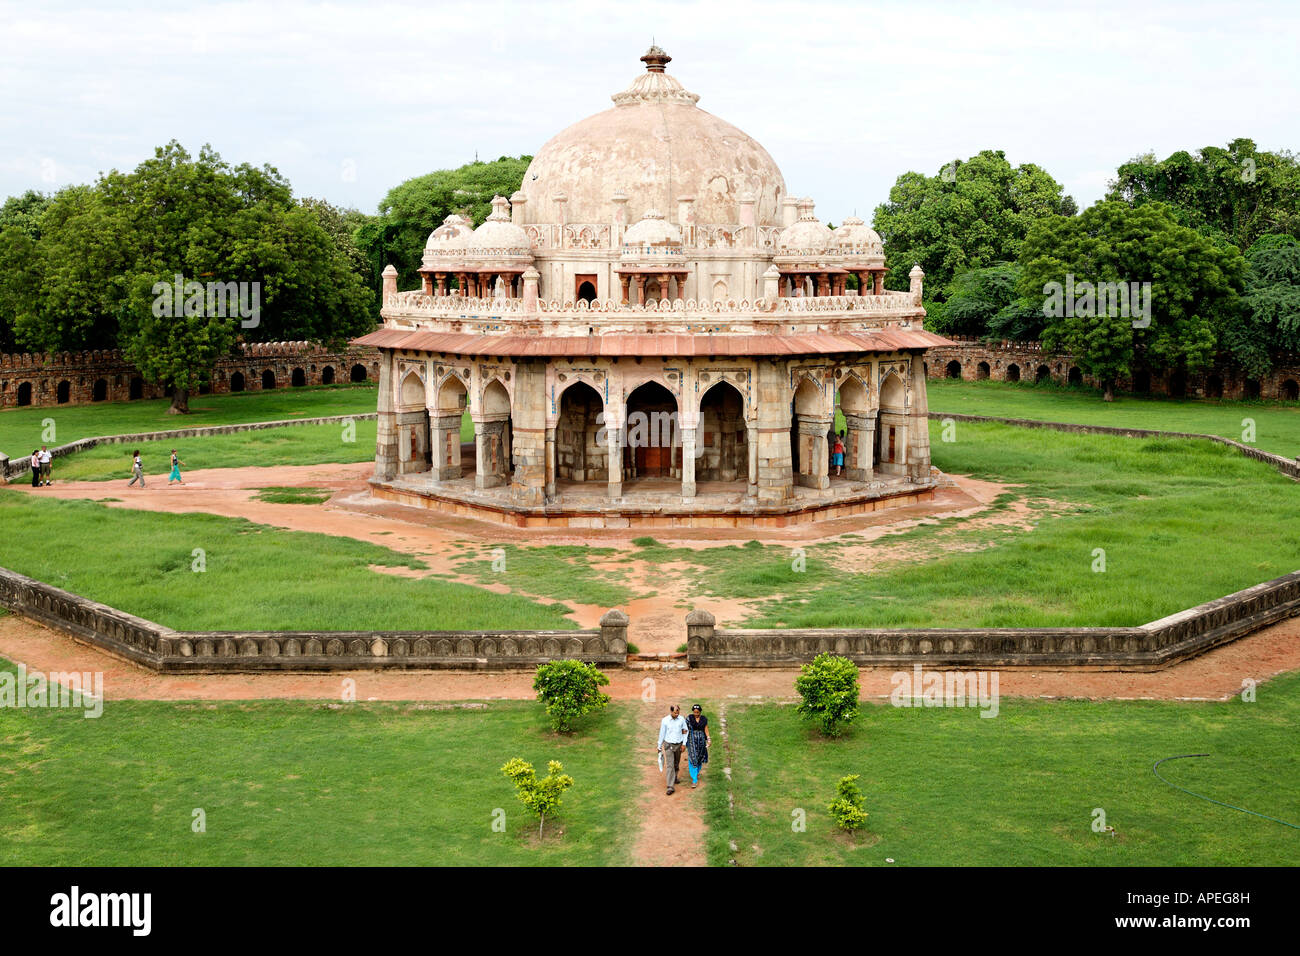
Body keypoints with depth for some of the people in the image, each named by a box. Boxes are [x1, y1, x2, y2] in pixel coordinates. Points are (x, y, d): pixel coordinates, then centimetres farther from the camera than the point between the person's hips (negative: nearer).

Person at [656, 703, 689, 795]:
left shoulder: (682, 719, -8)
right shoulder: (665, 720, -14)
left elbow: (685, 732, 2)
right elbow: (661, 734, -3)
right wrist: (659, 747, 5)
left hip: (678, 745, 3)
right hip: (668, 745, -3)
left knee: (676, 764, 19)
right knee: (670, 765, -11)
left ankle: (674, 777, 46)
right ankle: (671, 787, -13)